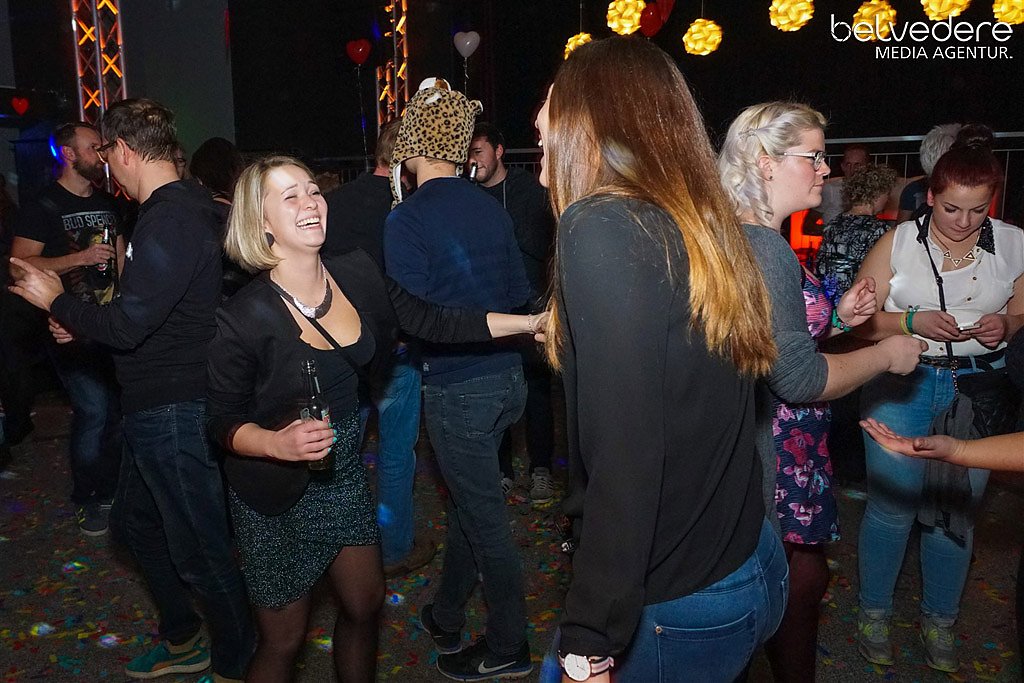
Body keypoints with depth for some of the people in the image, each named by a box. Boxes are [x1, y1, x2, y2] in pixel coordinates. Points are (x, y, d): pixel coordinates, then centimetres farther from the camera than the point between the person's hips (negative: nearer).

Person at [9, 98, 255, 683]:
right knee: (136, 520, 25)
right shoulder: (186, 207, 10)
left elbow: (126, 327, -24)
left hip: (175, 411, -11)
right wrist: (82, 322, 17)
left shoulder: (171, 221, -23)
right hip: (157, 405, 11)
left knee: (201, 549, 3)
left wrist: (57, 301, -7)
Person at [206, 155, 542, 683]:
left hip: (343, 471, 5)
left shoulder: (356, 274, -7)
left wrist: (533, 321, -7)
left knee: (365, 604, 19)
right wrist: (280, 442, -33)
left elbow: (434, 324, -2)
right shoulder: (244, 318, -21)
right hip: (276, 493, -5)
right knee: (284, 638, 11)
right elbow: (223, 422, -13)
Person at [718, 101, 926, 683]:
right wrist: (886, 355, -10)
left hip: (786, 447, 10)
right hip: (779, 457, -10)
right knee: (802, 579, 7)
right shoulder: (763, 248, -23)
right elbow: (798, 377, -24)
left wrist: (837, 317, 6)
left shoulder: (752, 240, 8)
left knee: (802, 576, 21)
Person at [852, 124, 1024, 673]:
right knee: (891, 504, 2)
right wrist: (911, 321, -19)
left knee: (957, 509, 10)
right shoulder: (898, 242, -4)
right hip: (901, 385, -2)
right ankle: (874, 612, 24)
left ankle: (939, 621, 31)